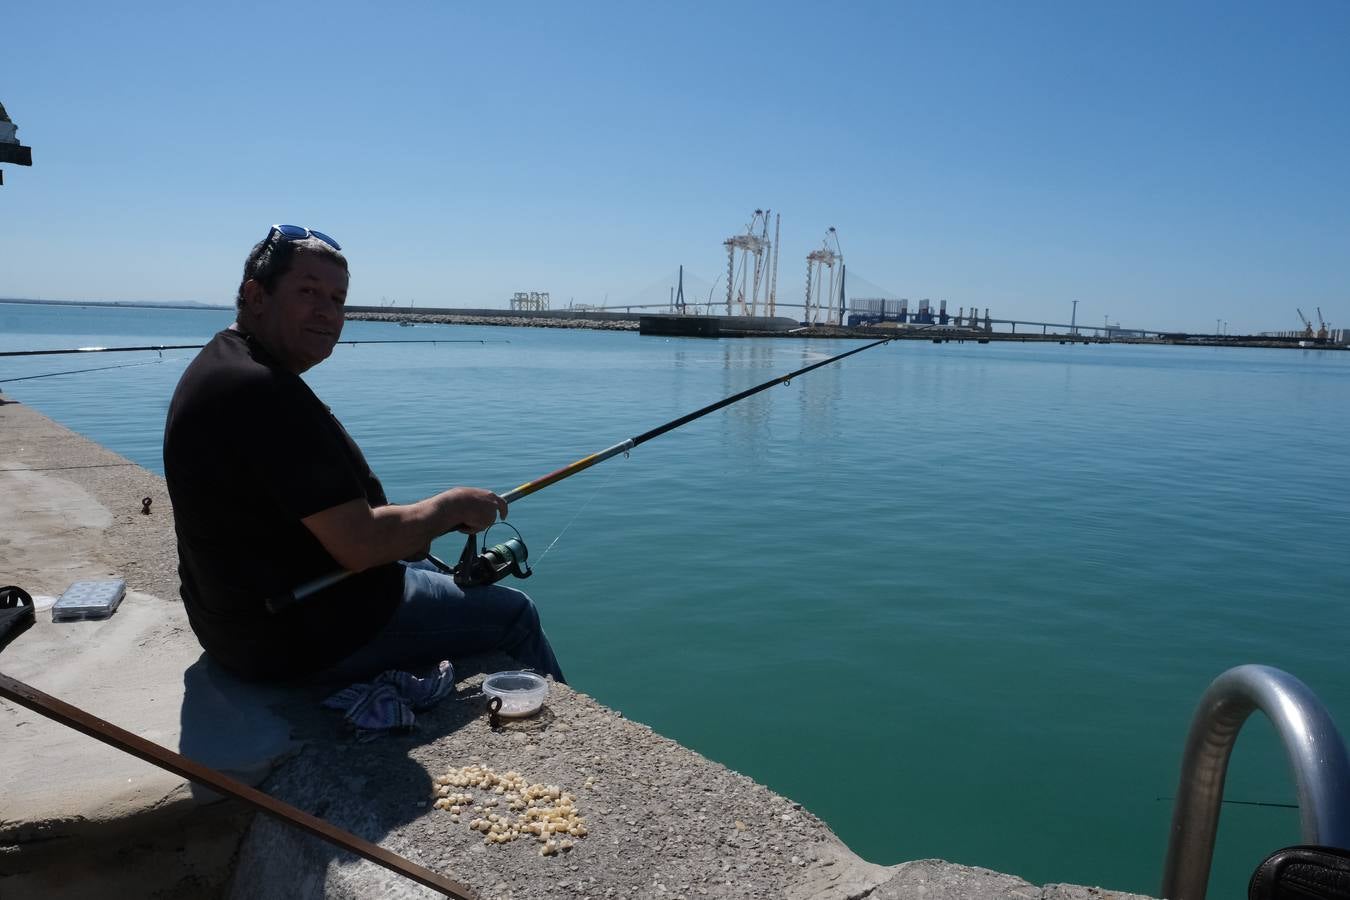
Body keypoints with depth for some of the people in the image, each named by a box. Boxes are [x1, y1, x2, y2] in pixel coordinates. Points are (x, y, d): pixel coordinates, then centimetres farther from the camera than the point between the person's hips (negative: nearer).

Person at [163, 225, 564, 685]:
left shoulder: (219, 365, 8)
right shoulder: (264, 392, -27)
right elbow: (359, 545, -28)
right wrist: (453, 506, -13)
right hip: (301, 639, -11)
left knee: (437, 575, 32)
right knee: (514, 615, 2)